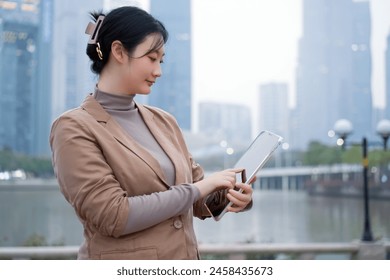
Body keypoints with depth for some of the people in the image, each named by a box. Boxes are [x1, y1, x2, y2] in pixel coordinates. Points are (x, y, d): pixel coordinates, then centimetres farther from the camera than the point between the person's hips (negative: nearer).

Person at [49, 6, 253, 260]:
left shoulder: (163, 122, 6)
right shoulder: (74, 129, -12)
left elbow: (199, 201, 10)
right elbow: (114, 216, -20)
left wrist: (225, 195, -11)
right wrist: (197, 189, -15)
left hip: (186, 256, 6)